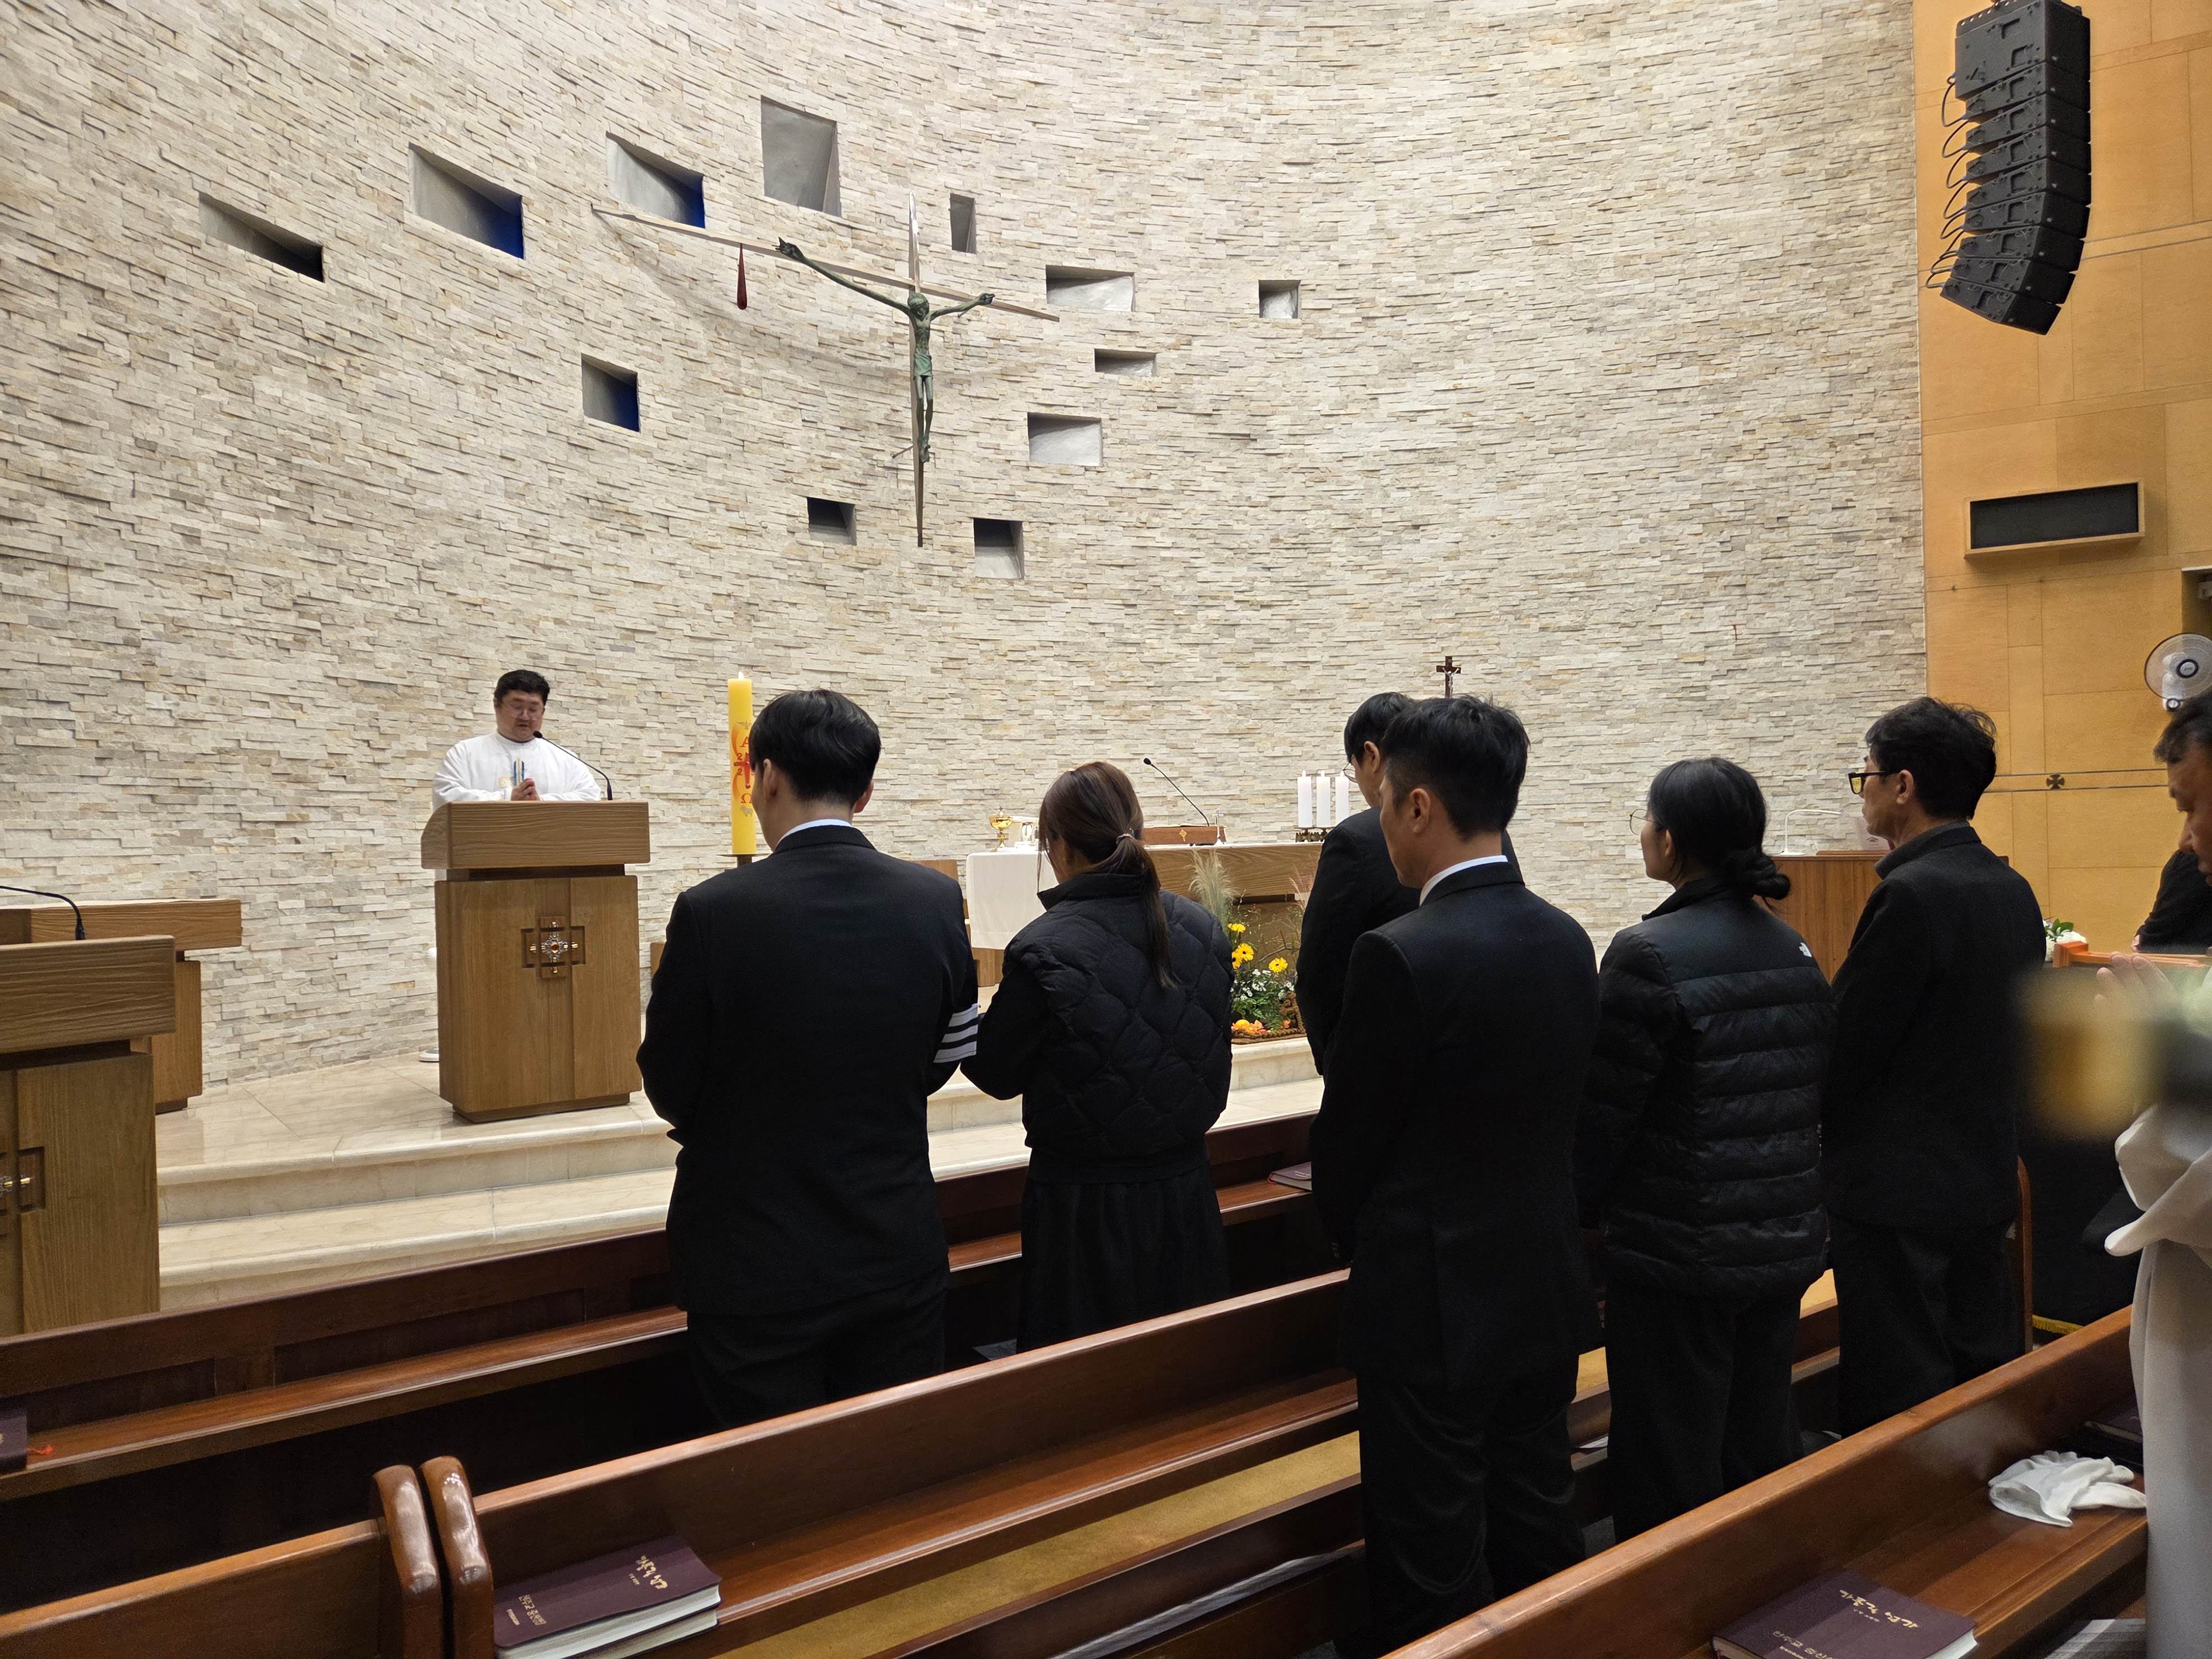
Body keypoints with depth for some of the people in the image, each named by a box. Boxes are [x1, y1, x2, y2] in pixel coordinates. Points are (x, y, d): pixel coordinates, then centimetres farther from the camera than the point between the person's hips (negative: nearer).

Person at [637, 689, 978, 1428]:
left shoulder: (714, 911, -18)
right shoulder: (936, 901, -7)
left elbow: (670, 1089, -7)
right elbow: (944, 1059, 4)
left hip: (757, 1267, -3)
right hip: (899, 1253, 3)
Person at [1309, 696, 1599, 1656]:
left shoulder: (1402, 956, -22)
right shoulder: (1568, 941, 1)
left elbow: (1345, 1147, -12)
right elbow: (1562, 1115, 9)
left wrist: (1358, 1242, 8)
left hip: (1434, 1310, -7)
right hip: (1547, 1295, 7)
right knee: (1540, 1540, 21)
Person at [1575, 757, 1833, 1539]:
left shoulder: (1649, 954, -19)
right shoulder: (1794, 950, 3)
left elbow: (1601, 1112, -15)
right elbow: (1816, 1087, 11)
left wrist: (1581, 1207, 1)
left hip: (1679, 1252, -7)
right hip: (1786, 1240, 7)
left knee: (1671, 1484, 7)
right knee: (1762, 1453, 21)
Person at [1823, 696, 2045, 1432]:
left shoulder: (1909, 894, -21)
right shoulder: (2013, 889, 6)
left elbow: (1843, 1047, -18)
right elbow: (2010, 1031, 14)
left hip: (1896, 1188, -9)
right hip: (1986, 1176, 9)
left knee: (1894, 1407, 2)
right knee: (1985, 1378, 19)